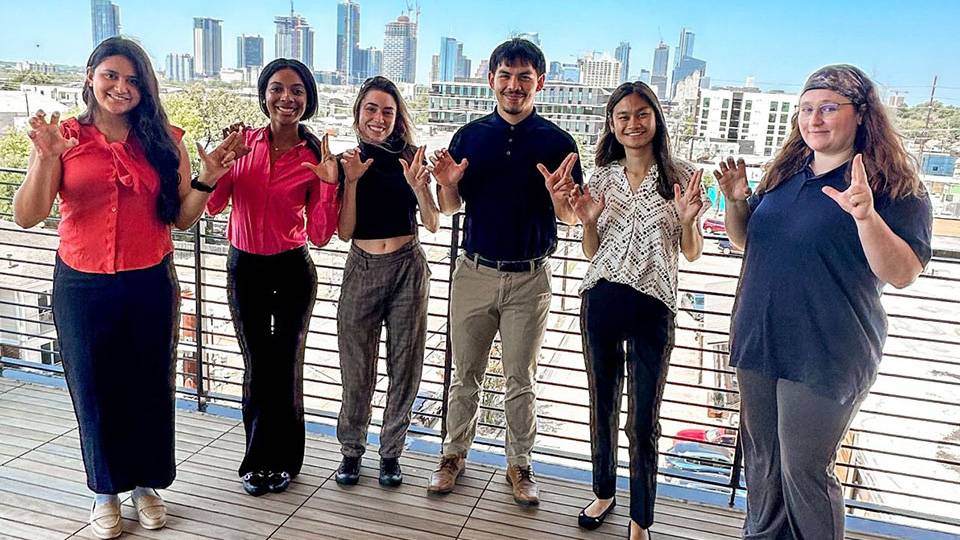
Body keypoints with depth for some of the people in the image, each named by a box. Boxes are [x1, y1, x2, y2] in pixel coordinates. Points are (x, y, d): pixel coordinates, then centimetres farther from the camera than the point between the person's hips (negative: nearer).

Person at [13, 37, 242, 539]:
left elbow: (182, 218, 2)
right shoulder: (62, 138, -3)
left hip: (150, 284, 1)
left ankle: (147, 483, 33)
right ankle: (105, 490, 32)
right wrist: (46, 158, -24)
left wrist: (207, 178, -14)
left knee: (150, 387, 11)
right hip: (82, 286, -1)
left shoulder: (164, 141, 1)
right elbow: (26, 216, -11)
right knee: (94, 389, 12)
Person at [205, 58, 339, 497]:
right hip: (244, 268, 1)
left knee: (286, 365, 8)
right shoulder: (242, 141, -3)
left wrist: (328, 184, -19)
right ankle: (257, 459, 29)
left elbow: (320, 235, -10)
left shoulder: (314, 158, -6)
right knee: (256, 365, 10)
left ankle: (283, 459, 27)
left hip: (292, 270, -1)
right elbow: (212, 205, -6)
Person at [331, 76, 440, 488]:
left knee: (404, 364, 7)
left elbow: (432, 224, -2)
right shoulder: (344, 161, 1)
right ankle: (351, 449, 25)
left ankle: (391, 451, 23)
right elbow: (344, 232, -5)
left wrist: (419, 186, -19)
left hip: (408, 268, 0)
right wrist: (351, 180, -15)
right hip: (362, 269, 0)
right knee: (357, 368, 6)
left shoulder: (410, 158, 0)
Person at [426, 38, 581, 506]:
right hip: (474, 273, 2)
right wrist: (447, 183, -15)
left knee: (520, 380, 11)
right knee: (465, 374, 13)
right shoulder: (469, 136, 2)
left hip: (529, 278, -1)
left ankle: (519, 465, 26)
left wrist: (559, 195, -24)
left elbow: (571, 219, -2)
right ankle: (454, 454, 29)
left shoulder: (557, 142, -3)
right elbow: (449, 207, 7)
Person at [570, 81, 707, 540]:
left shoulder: (681, 176, -2)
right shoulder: (602, 177, 6)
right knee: (602, 404, 16)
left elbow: (691, 254, 3)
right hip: (600, 300, 3)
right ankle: (603, 492, 37)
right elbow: (592, 252, 11)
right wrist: (589, 222, -8)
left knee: (643, 419, 3)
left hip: (652, 308, -3)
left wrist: (687, 220, -16)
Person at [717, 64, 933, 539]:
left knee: (804, 470, 2)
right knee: (761, 458, 18)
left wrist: (866, 215, -33)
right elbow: (745, 240, 19)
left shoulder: (895, 186, -9)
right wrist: (737, 200, -2)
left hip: (824, 356, -6)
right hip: (759, 341, 7)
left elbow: (902, 274, -17)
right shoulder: (785, 175, 9)